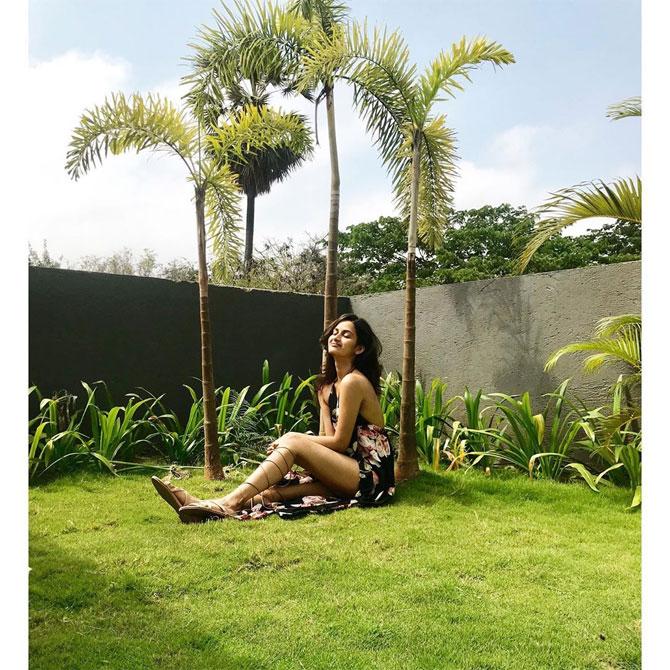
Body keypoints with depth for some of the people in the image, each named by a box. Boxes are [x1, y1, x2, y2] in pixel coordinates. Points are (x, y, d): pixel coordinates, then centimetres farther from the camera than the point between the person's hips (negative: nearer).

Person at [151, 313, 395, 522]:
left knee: (293, 441, -22)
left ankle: (230, 503, -29)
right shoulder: (327, 385, 14)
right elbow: (328, 438, 6)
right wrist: (287, 445, -11)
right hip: (351, 469, 7)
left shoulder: (353, 382, -12)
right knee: (269, 492, -13)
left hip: (371, 476, -7)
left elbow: (340, 441, -11)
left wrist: (291, 440, -5)